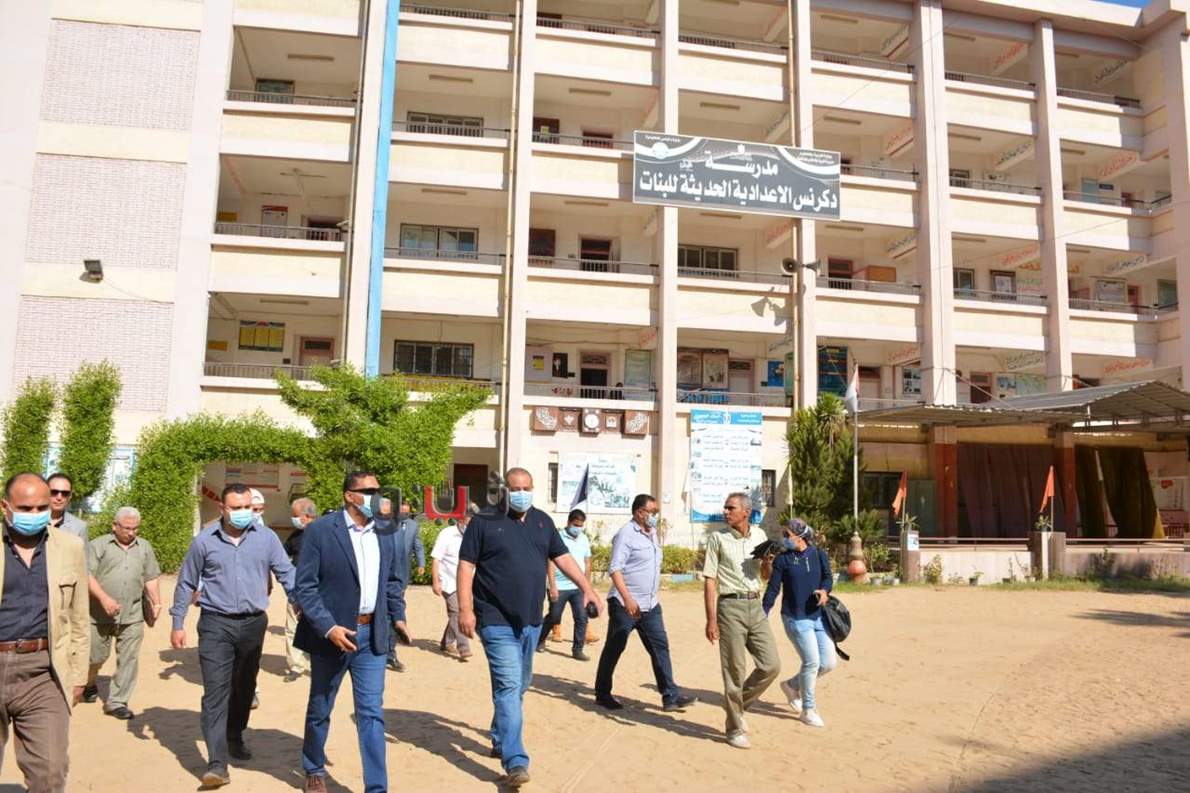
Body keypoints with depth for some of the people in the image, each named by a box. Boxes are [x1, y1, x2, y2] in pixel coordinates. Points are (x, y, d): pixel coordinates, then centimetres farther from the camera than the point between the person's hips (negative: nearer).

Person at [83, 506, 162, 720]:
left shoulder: (145, 548, 13)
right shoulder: (98, 545, 0)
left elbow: (150, 579, 17)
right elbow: (88, 575, -9)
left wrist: (156, 602, 7)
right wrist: (104, 598, -20)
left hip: (132, 616, 3)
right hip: (100, 614, -2)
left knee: (128, 659, 0)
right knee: (97, 655, 10)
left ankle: (116, 702, 9)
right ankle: (90, 684, 40)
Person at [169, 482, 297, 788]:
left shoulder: (266, 537, -3)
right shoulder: (204, 540, -4)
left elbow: (287, 573, 0)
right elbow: (186, 583, 5)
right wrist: (178, 623, 3)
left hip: (254, 624, 2)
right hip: (216, 624, -2)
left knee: (244, 687, 17)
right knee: (216, 691, -7)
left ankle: (235, 738, 39)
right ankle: (217, 762, -6)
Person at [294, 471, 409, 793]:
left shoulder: (387, 531, 2)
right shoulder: (320, 530, -11)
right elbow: (305, 587, -12)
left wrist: (397, 615, 2)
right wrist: (328, 628, -20)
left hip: (371, 634, 2)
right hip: (331, 632, -2)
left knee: (372, 713, 1)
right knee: (320, 708, 17)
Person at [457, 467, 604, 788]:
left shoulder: (542, 521, 9)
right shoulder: (484, 521, -7)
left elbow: (563, 557, 14)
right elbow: (466, 565, -8)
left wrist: (587, 588, 5)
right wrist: (465, 608, -15)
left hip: (531, 620, 6)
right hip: (498, 621, -6)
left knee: (519, 686, 17)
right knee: (508, 686, -12)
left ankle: (500, 741, 36)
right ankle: (515, 761, -10)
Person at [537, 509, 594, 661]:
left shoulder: (584, 539, 9)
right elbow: (550, 564, -11)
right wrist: (552, 586, -16)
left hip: (578, 587, 4)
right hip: (560, 587, -4)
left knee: (581, 618, -2)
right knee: (554, 618, 8)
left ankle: (577, 650, 8)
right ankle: (540, 640, 32)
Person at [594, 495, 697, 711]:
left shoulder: (653, 534, 13)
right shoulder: (626, 534, -13)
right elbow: (615, 568, -20)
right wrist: (627, 598, -27)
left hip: (650, 605, 8)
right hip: (625, 604, -8)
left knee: (660, 647, 4)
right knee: (614, 649, 5)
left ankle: (670, 696, 7)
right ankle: (602, 695, 18)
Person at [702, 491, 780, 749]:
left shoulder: (759, 535, 9)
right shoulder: (717, 538, -3)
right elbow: (709, 580, -5)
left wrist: (768, 562, -2)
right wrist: (711, 619, -12)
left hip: (756, 606, 5)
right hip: (730, 605, -4)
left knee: (771, 665, 3)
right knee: (734, 670, 0)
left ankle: (737, 704, 24)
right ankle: (735, 729, 14)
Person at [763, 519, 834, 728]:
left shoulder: (820, 555, 8)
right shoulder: (782, 559, 0)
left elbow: (827, 577, 2)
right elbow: (773, 589, 0)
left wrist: (824, 590, -20)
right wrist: (762, 615, -5)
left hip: (819, 616, 4)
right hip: (795, 618, -4)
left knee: (829, 662, 3)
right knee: (812, 662, -8)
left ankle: (792, 686, 26)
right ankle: (808, 710, 11)